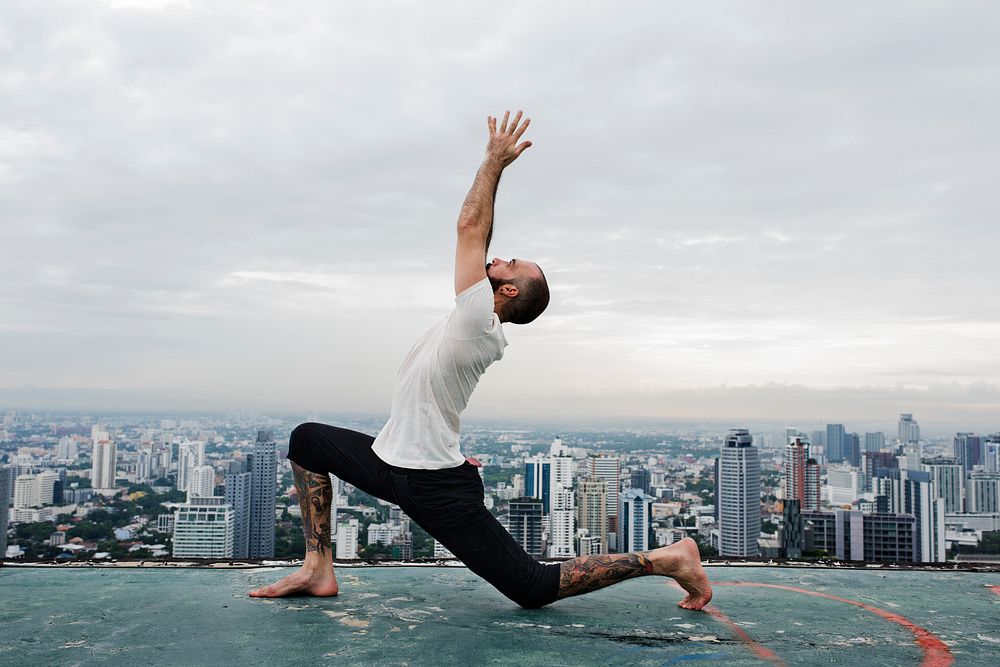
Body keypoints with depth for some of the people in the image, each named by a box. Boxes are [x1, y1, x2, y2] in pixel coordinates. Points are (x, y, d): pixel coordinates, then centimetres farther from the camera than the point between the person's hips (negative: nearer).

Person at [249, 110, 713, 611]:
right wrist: (494, 167, 15)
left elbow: (470, 226, -14)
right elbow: (479, 235, 14)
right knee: (308, 439, 17)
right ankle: (318, 569, 15)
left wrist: (494, 161, -6)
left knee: (534, 589, -7)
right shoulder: (478, 324, 9)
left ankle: (666, 559, 5)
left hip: (435, 488, -9)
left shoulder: (479, 319, -15)